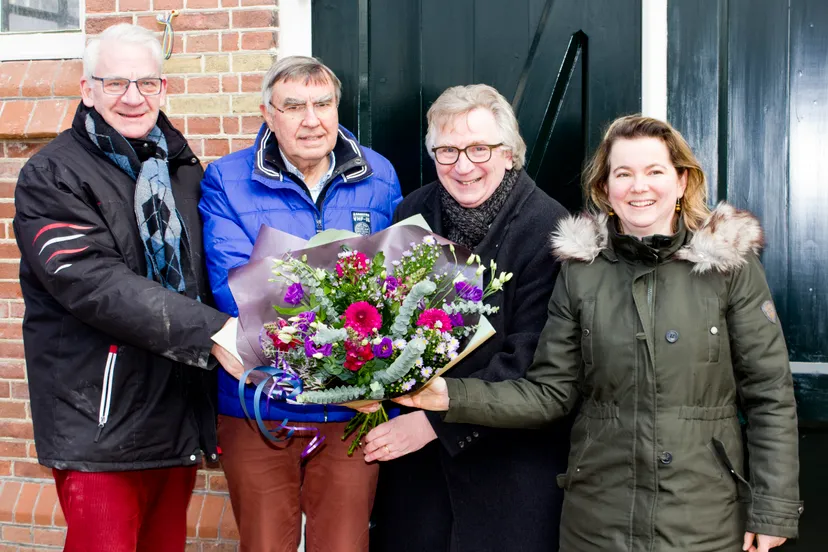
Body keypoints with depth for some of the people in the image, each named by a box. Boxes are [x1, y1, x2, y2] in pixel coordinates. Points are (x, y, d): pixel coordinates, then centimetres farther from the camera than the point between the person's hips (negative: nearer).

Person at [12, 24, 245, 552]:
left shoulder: (183, 167, 13)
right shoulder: (51, 177, -6)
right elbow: (93, 283, -20)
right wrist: (207, 330, -25)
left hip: (181, 417, 6)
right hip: (101, 424, -5)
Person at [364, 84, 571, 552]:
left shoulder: (548, 227, -14)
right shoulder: (413, 213, 2)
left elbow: (528, 356, -17)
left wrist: (439, 420, -20)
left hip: (509, 456, -4)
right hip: (413, 447, 5)